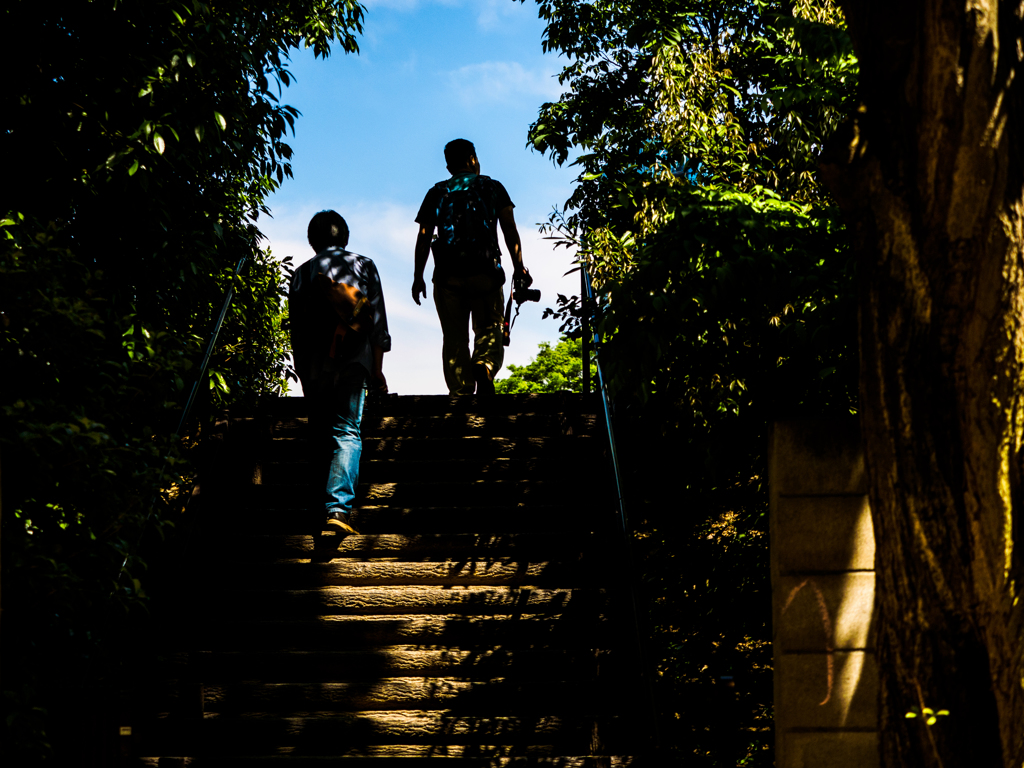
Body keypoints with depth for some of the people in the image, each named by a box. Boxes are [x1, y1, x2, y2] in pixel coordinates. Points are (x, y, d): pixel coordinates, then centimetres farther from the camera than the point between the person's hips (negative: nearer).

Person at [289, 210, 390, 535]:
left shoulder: (303, 273, 13)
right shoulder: (363, 266, 10)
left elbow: (296, 328, 10)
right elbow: (377, 320, 5)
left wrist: (304, 374, 16)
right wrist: (377, 369, 9)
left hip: (314, 364, 2)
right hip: (352, 361, -2)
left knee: (319, 433, 11)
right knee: (347, 434, -7)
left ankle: (318, 505, 12)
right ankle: (338, 507, -21)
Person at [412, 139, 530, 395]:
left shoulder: (436, 193, 15)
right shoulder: (492, 187, 12)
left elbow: (423, 237, 6)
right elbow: (509, 228, 1)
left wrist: (418, 276, 8)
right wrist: (518, 266, -1)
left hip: (448, 274, 1)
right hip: (485, 272, -1)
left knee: (455, 338, 3)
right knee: (489, 329, 3)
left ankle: (460, 394, -6)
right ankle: (484, 367, -28)